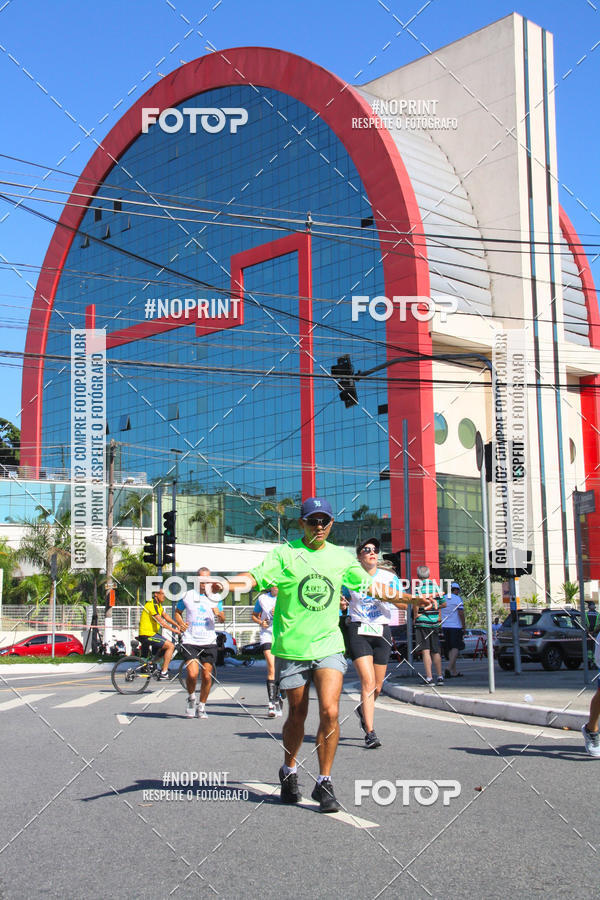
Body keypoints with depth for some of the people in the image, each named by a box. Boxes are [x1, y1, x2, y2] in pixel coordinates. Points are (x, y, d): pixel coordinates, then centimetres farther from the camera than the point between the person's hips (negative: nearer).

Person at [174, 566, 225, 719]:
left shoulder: (214, 598, 8)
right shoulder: (187, 596, 5)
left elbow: (222, 619, 10)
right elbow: (177, 612, 18)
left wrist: (219, 614, -14)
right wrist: (181, 624, -2)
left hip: (209, 643, 2)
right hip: (190, 641, -2)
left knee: (207, 676, -1)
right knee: (192, 673, -17)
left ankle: (201, 706, 18)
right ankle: (191, 698, 12)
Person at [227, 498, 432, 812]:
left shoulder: (341, 557, 8)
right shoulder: (285, 554, -2)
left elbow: (372, 587, 19)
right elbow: (254, 577, -14)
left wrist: (410, 599, 18)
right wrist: (223, 583, -33)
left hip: (329, 646, 2)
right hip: (292, 648, -2)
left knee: (329, 712, -13)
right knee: (297, 715, 8)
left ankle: (324, 783, 2)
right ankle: (289, 772, 35)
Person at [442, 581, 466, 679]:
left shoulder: (443, 598, 10)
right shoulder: (457, 599, -7)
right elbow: (461, 613, -14)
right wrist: (463, 626, -7)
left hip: (445, 627, 6)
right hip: (455, 627, -6)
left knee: (451, 649, 11)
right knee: (456, 648, -5)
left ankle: (454, 672, 11)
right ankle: (449, 668, -22)